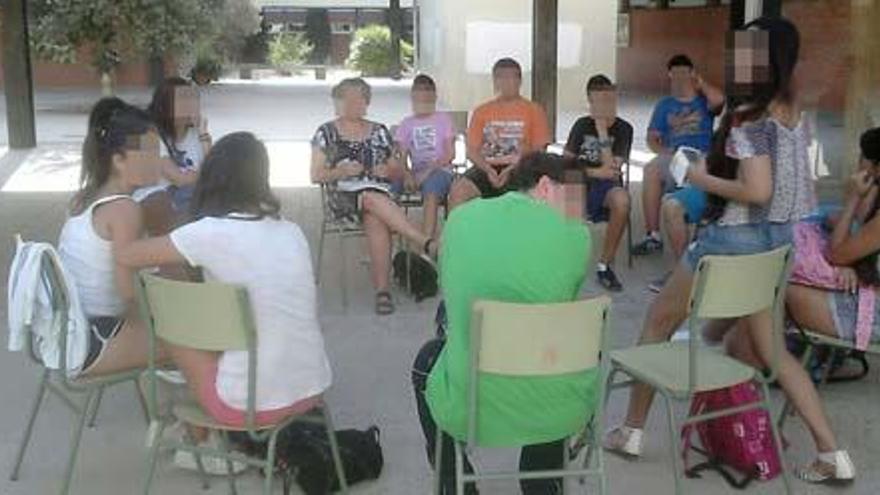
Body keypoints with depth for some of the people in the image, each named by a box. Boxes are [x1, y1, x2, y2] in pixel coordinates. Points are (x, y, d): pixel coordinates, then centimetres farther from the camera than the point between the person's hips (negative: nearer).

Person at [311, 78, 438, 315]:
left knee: (375, 219, -35)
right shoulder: (326, 133, 12)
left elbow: (399, 173, 18)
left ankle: (382, 289, -36)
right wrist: (341, 172, -12)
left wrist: (388, 171, -5)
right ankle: (426, 243, -42)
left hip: (381, 193, 2)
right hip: (342, 196, -2)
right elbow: (315, 176, 6)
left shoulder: (379, 132, 18)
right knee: (374, 199, -37)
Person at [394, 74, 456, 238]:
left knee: (431, 185, -38)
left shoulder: (443, 119, 12)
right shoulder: (407, 123, 18)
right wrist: (407, 174, -15)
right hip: (416, 172, 3)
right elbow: (401, 157, 8)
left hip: (440, 170, -3)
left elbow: (450, 153, 3)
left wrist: (429, 171, -13)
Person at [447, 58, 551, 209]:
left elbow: (538, 152, 1)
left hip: (519, 170, -2)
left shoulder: (534, 111, 8)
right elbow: (472, 150, 10)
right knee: (459, 189, -26)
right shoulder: (482, 111, 15)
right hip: (486, 168, 2)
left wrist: (512, 170, -14)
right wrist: (488, 170, -11)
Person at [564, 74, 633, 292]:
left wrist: (602, 131, -10)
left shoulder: (623, 129, 3)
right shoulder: (582, 125, 10)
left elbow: (611, 170, -10)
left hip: (606, 186, -1)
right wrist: (595, 172, -10)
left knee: (621, 199, -38)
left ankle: (604, 264, -22)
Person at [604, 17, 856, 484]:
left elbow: (757, 190, -27)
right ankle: (832, 454, 10)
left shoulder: (749, 117, -19)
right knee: (767, 348, 15)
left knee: (658, 323, 11)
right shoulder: (792, 112, 7)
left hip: (735, 239, -8)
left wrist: (703, 180, -14)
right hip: (776, 237, 8)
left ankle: (632, 430, 20)